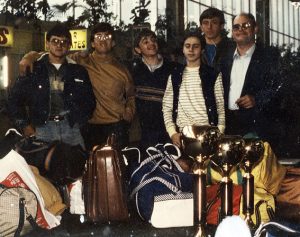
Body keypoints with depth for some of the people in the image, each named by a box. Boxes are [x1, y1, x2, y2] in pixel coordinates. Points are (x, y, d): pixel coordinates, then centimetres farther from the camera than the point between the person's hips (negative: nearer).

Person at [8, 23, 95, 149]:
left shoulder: (78, 71, 13)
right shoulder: (33, 69, 7)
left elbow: (89, 101, 21)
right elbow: (14, 99, 11)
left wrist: (80, 121, 7)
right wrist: (24, 125, 4)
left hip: (71, 128, 2)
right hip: (42, 128, -1)